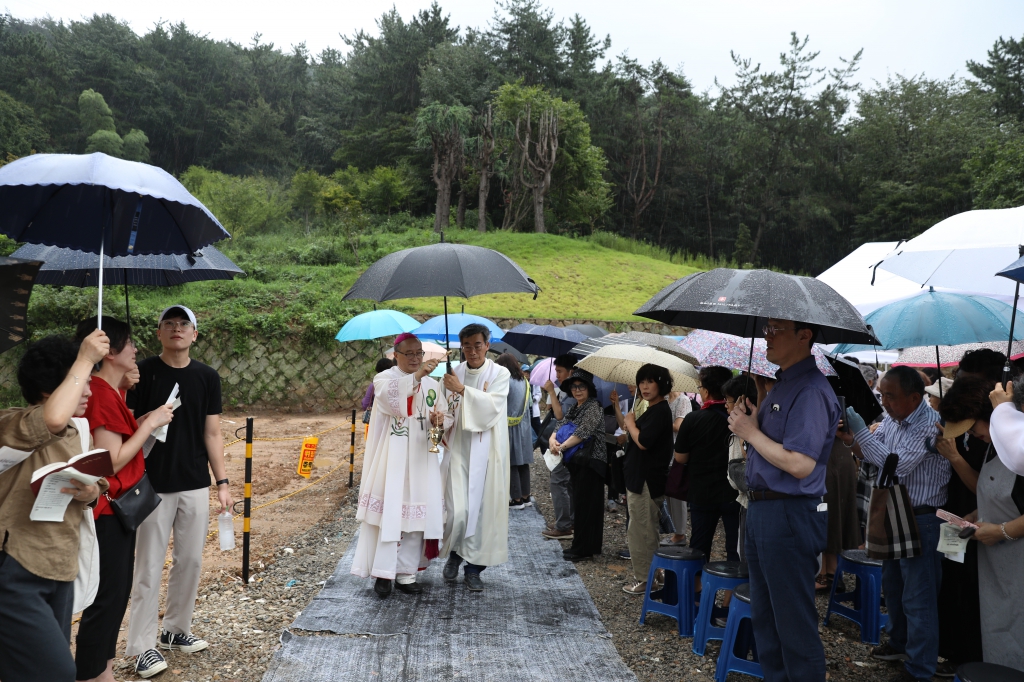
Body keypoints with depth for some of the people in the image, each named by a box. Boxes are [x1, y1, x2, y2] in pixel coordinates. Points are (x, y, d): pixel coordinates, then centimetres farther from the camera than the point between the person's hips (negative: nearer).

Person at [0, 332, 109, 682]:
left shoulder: (73, 434, 13)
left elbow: (86, 492, 21)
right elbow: (54, 418, -36)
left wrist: (90, 494, -4)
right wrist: (85, 359, -25)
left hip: (59, 569, 9)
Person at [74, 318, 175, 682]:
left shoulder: (109, 392, 9)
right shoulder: (103, 395, -22)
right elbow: (112, 460, -24)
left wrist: (145, 420, 5)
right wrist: (150, 423, -17)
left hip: (118, 507, 10)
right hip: (108, 510, -10)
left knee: (117, 591, 18)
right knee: (107, 596, 0)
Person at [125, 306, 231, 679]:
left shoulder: (207, 377, 4)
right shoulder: (142, 373, -5)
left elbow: (212, 434, 7)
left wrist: (222, 482, 3)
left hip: (195, 486, 4)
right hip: (153, 485, -3)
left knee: (190, 561, 11)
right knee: (149, 567, 1)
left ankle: (176, 629, 28)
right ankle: (143, 645, 12)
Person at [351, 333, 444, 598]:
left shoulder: (432, 384, 13)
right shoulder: (384, 378, 0)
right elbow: (389, 396, -23)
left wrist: (439, 422, -16)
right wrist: (416, 376, -35)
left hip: (421, 458, 4)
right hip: (390, 457, -4)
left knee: (415, 514, 2)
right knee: (388, 511, -6)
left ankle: (406, 573, 10)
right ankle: (383, 572, 3)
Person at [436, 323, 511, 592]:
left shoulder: (500, 374, -2)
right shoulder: (454, 374, 5)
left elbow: (493, 405, -17)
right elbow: (449, 412, 5)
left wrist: (462, 389, -25)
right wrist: (441, 420, -17)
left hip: (487, 451, -1)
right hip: (459, 448, 1)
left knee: (483, 509, 1)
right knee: (458, 510, -6)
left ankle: (474, 568, 15)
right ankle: (454, 553, 22)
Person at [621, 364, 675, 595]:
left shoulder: (660, 411, -17)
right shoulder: (653, 410, 15)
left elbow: (643, 442, -25)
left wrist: (630, 422, -11)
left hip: (647, 482, -11)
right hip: (640, 479, 11)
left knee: (642, 532, -4)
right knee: (643, 531, 18)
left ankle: (645, 579, 4)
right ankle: (643, 576, 28)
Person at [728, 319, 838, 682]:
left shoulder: (810, 391, -19)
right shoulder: (779, 386, 13)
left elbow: (800, 464, -26)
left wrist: (751, 432, -16)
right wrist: (751, 416, 2)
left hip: (788, 516, -10)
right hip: (761, 511, 10)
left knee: (794, 624, 1)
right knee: (764, 616, 20)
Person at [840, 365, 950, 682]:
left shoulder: (931, 425, -23)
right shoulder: (891, 419, 2)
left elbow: (896, 466, -28)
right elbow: (868, 454, 9)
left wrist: (860, 431, -28)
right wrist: (849, 438, -12)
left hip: (919, 520, -9)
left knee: (918, 596, 0)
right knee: (892, 584, 22)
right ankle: (900, 643, 41)